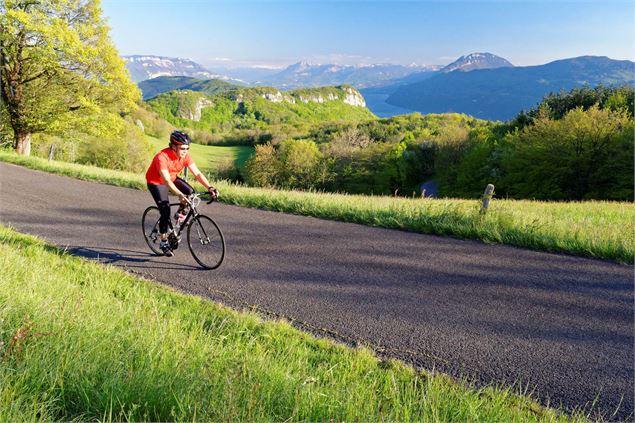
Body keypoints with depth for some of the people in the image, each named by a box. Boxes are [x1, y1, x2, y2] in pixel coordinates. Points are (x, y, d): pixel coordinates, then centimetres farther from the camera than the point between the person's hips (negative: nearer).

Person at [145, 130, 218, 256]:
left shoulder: (186, 155, -18)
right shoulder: (162, 157, -34)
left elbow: (197, 173, -20)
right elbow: (166, 180, -42)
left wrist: (209, 188, -35)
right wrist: (180, 195, -56)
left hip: (172, 178, 5)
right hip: (156, 182, -5)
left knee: (191, 192, -21)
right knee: (165, 210, -16)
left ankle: (180, 214, 6)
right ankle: (164, 242, 2)